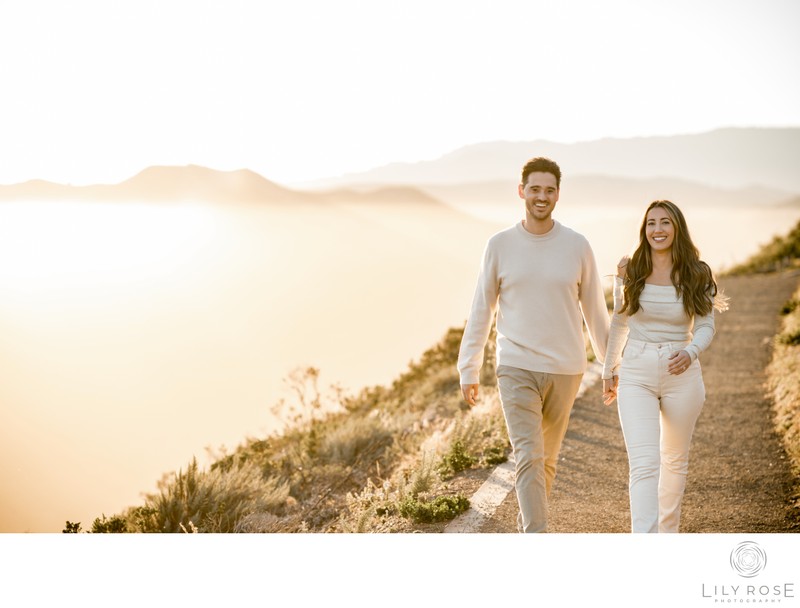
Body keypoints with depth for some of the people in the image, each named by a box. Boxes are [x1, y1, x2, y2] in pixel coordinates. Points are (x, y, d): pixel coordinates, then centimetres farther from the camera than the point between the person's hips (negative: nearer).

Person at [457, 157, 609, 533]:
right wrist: (468, 370, 4)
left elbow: (594, 309, 7)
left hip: (565, 371, 2)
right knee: (528, 458, -11)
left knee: (547, 459, 15)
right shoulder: (500, 245, -1)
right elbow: (481, 310, 4)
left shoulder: (577, 246, 0)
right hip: (516, 370, -2)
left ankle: (526, 523, 36)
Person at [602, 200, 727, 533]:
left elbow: (706, 326, -2)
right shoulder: (629, 271, 1)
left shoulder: (697, 275, 0)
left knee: (675, 460, 17)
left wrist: (690, 352, -24)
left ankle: (668, 530, 40)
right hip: (636, 376, -1)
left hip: (682, 376, 1)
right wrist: (609, 370, 19)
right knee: (644, 464, -14)